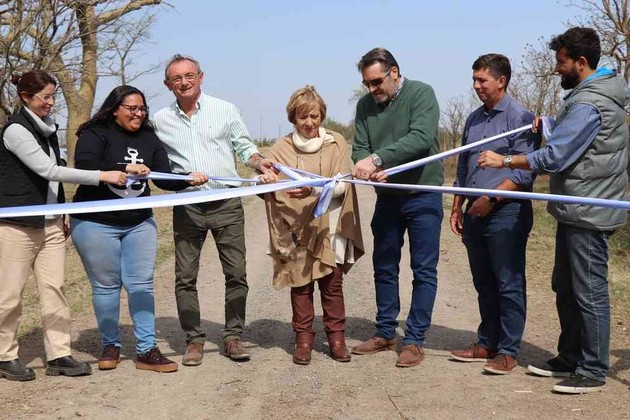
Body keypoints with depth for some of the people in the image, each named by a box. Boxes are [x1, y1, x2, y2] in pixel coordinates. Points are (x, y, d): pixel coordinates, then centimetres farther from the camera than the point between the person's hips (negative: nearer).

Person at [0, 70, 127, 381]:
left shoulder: (47, 128, 13)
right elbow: (48, 170, -20)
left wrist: (61, 216, 19)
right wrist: (101, 176, -22)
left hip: (50, 223, 7)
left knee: (53, 288, 3)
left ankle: (59, 355, 6)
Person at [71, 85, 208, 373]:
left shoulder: (149, 139, 7)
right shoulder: (95, 134, -8)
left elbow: (164, 178, 2)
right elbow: (84, 167, -23)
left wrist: (189, 179, -17)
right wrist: (125, 169, -28)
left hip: (139, 223, 4)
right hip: (96, 224, -4)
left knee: (142, 284, 2)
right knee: (106, 285, 6)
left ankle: (146, 351, 6)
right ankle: (110, 346, 21)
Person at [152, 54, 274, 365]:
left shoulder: (225, 110, 3)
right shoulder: (161, 120, 7)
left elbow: (244, 147, 8)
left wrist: (258, 161, -10)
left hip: (226, 203, -1)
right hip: (186, 207, 1)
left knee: (236, 273, 1)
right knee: (185, 277, 4)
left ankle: (232, 336, 14)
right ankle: (194, 339, 16)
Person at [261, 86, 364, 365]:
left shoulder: (336, 143, 2)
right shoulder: (281, 148, 3)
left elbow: (342, 185, -7)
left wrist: (314, 190, -25)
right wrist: (264, 181, -25)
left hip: (329, 228, 0)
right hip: (295, 230, 0)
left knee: (332, 284, 6)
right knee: (300, 285, 5)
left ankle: (336, 337, 18)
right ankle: (303, 339, 17)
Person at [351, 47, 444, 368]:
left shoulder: (421, 94, -11)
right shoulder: (365, 105, 4)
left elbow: (421, 138, -26)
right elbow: (359, 148, -2)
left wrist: (377, 158, -33)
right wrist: (369, 168, -25)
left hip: (423, 195, -5)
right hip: (387, 196, 5)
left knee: (424, 270, 0)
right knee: (384, 267, 12)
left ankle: (415, 340, 8)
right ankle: (385, 333, 25)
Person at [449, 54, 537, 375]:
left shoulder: (519, 117, -8)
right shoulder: (474, 119, 14)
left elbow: (526, 171, -14)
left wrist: (491, 198, -18)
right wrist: (457, 207, 17)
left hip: (506, 213, -7)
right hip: (475, 214, 7)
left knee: (509, 285, -1)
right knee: (484, 284, 14)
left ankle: (508, 351, 6)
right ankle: (487, 343, 24)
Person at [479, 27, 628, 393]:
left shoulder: (588, 104, -19)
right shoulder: (596, 93, 14)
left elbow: (554, 157, -21)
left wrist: (503, 161, -12)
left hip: (588, 212, -11)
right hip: (576, 210, 11)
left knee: (589, 292, -3)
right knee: (565, 288, 17)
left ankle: (593, 372, 6)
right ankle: (571, 358, 28)